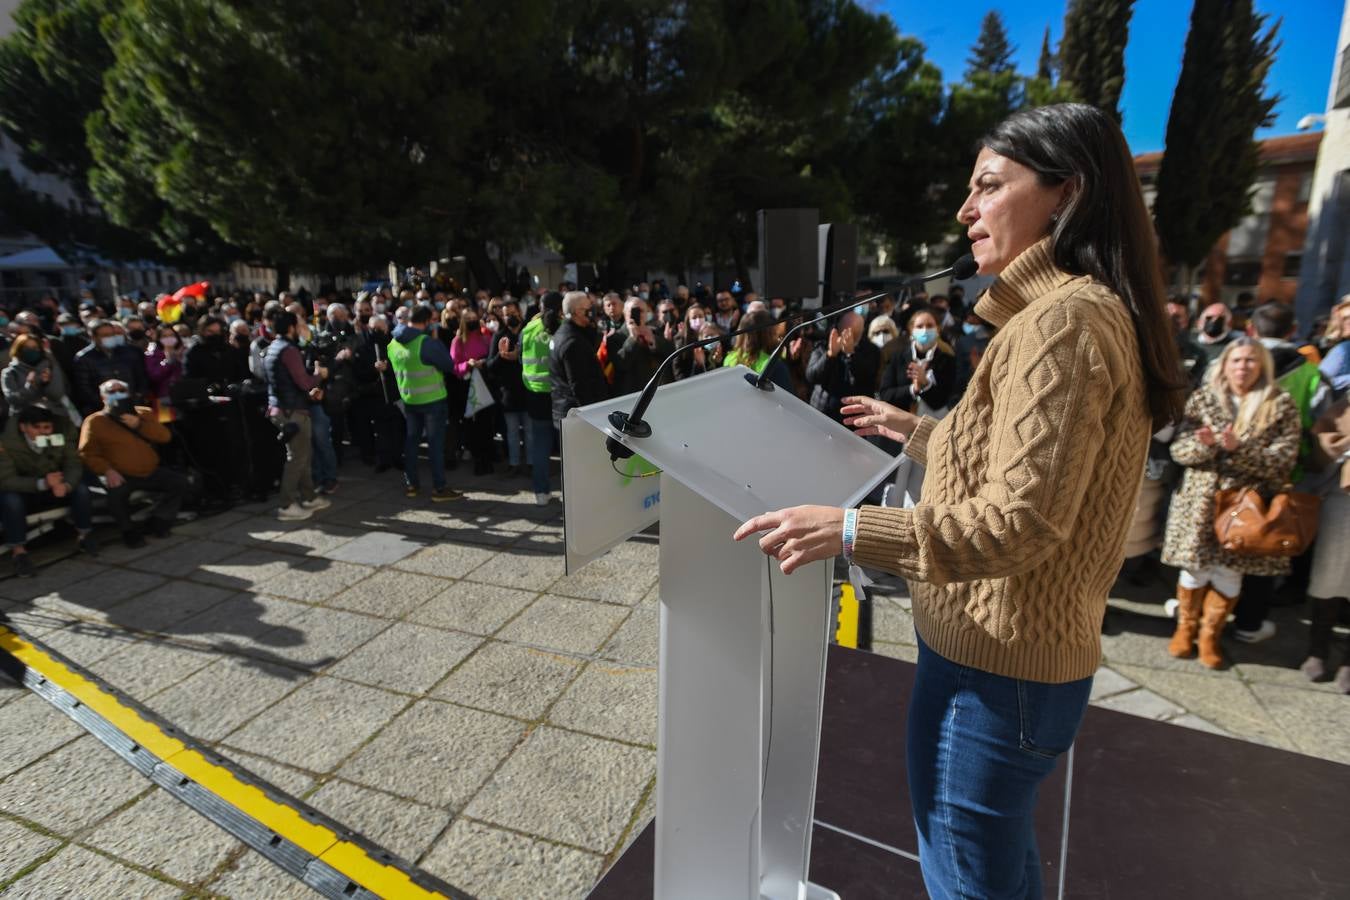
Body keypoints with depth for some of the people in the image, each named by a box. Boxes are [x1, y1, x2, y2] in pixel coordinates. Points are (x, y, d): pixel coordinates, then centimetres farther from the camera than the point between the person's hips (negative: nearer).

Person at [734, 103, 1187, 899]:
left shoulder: (1065, 321, -21)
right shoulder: (1077, 313, 12)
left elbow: (1022, 522, -27)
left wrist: (851, 529, -33)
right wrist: (914, 430, 22)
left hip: (995, 664, -10)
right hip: (1017, 651, 10)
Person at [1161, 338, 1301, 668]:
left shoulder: (1281, 406, 1)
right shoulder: (1202, 399, 3)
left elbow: (1282, 460, -7)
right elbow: (1179, 449, -1)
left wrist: (1239, 449, -22)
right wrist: (1203, 444, -22)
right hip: (1201, 499, 0)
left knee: (1229, 571, 4)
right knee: (1194, 567, 5)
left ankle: (1210, 635, 24)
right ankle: (1185, 627, 26)